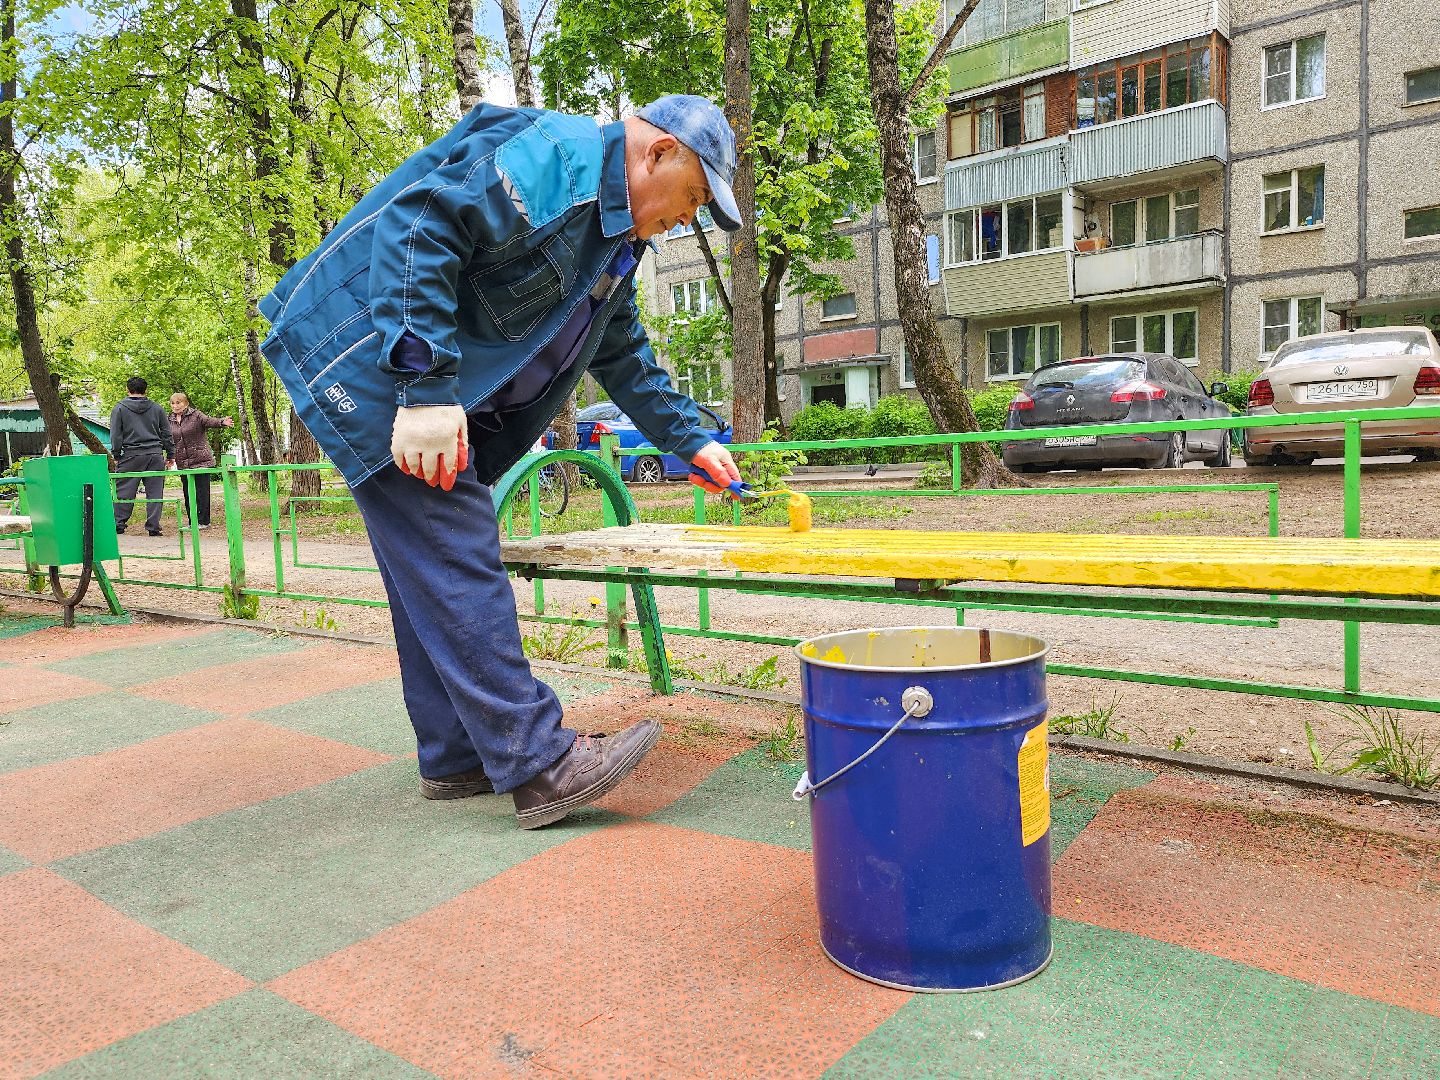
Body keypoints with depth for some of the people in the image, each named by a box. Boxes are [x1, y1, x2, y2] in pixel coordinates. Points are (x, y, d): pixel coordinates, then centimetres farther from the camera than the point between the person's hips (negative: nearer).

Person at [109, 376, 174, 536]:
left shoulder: (120, 408, 3)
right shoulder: (156, 408, 10)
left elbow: (116, 435, 1)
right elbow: (166, 433, 11)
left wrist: (116, 456, 7)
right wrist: (170, 454, 17)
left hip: (131, 455, -2)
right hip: (155, 455, 2)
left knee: (124, 491, 5)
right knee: (155, 491, 2)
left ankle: (118, 524, 7)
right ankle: (153, 527, 0)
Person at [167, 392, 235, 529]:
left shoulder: (195, 415, -3)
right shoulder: (170, 421, 12)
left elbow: (209, 421, -21)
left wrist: (222, 421, -41)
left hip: (201, 460, -5)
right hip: (183, 464, 5)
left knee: (202, 492, -4)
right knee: (188, 493, 7)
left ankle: (204, 521, 1)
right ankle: (192, 522, 15)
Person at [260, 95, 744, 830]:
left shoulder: (613, 239, 17)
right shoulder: (555, 157, -16)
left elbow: (624, 356, 27)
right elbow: (418, 224, -27)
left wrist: (689, 441, 25)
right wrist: (426, 386, -32)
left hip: (441, 389, 10)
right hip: (372, 363, -10)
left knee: (430, 572, 9)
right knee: (454, 561, -13)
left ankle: (457, 758, 15)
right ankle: (537, 765, -11)